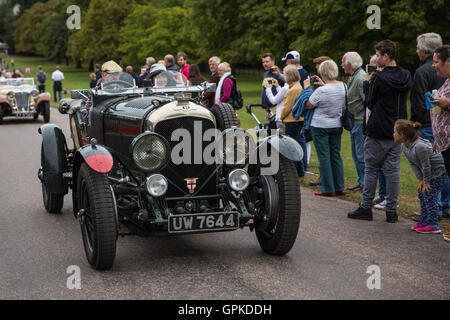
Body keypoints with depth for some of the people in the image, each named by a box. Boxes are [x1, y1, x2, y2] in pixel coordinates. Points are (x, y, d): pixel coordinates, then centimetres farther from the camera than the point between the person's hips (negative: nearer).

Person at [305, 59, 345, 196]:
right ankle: (339, 187, 17)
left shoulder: (321, 91, -23)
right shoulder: (343, 86, -3)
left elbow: (308, 105, -10)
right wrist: (323, 84, 17)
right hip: (337, 126, 6)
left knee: (324, 157, 1)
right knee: (336, 156, 13)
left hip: (320, 127, -6)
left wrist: (307, 87, -1)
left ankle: (328, 189, 4)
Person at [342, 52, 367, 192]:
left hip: (362, 123, -11)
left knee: (362, 155, -6)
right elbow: (349, 98, 21)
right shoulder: (352, 78, 15)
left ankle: (365, 184, 1)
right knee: (356, 155, 15)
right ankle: (361, 182, 23)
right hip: (355, 123, 11)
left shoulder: (361, 79, -18)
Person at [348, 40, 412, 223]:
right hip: (398, 132, 5)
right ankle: (391, 211, 8)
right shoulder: (406, 76, 4)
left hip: (378, 133, -5)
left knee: (371, 169, 5)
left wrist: (369, 82, 6)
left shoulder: (379, 79, -15)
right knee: (393, 170, 7)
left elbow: (370, 104, -6)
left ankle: (366, 208, 9)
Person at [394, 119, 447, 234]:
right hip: (429, 172, 9)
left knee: (429, 195, -10)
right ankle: (424, 221, 21)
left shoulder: (419, 146, -35)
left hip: (440, 171, -9)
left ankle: (433, 225, -5)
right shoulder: (404, 146, -6)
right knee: (422, 193, 11)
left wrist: (426, 182, -16)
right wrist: (421, 180, -5)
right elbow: (412, 164, -1)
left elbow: (426, 166, -26)